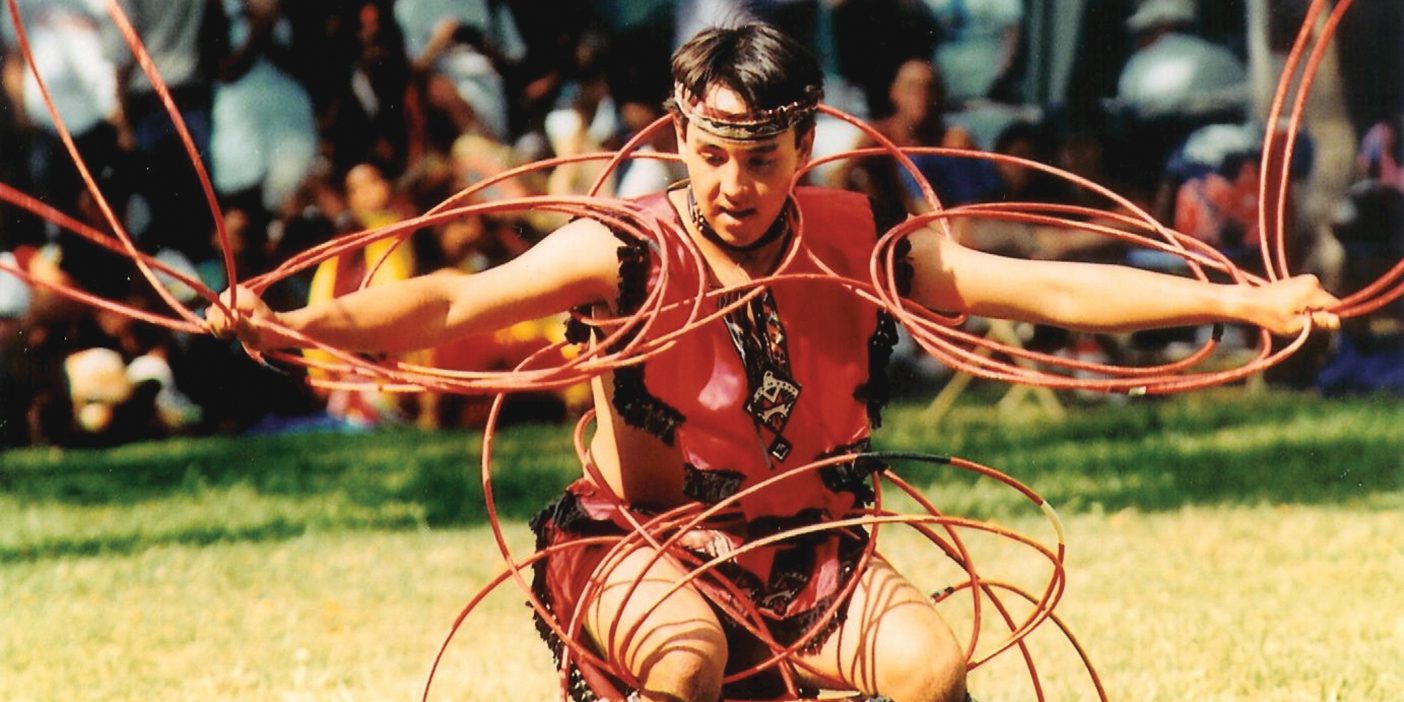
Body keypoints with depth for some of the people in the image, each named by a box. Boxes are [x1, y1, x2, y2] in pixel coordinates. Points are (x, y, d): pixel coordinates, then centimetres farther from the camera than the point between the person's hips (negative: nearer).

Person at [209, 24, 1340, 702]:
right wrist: (302, 324, -43)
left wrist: (1242, 302, -11)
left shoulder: (857, 245, -4)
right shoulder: (629, 252, -13)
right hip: (645, 543, -3)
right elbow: (456, 304, -25)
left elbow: (1046, 290, -5)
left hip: (812, 554, 3)